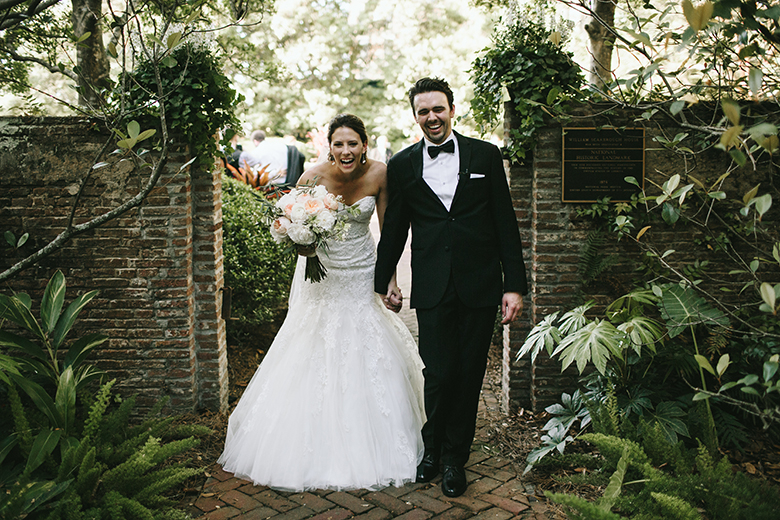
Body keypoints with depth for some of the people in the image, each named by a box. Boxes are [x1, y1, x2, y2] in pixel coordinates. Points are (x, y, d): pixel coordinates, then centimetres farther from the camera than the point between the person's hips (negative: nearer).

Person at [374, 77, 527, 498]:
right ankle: (433, 448, 27)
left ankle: (454, 458, 27)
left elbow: (505, 223, 3)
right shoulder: (402, 165, 6)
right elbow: (393, 229, 15)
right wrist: (385, 280, 20)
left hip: (480, 285, 0)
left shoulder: (485, 155, 5)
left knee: (469, 375, 7)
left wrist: (514, 284, -1)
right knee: (439, 373, -2)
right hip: (432, 289, 0)